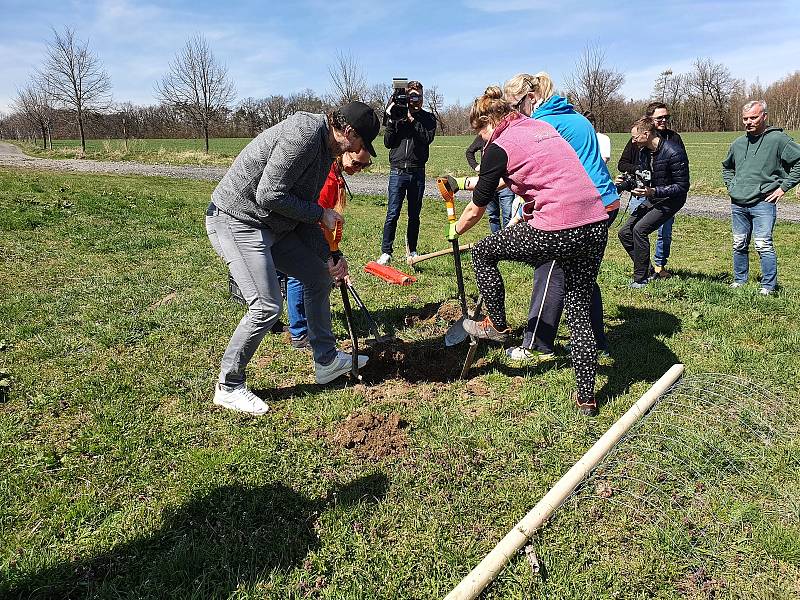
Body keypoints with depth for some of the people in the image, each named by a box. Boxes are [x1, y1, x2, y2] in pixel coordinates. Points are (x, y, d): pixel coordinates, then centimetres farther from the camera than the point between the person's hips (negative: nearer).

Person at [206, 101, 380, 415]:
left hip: (272, 225, 10)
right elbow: (269, 196, -25)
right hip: (236, 221, -10)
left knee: (318, 276, 13)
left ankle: (327, 361, 25)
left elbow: (303, 208, 15)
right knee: (267, 306, -16)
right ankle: (229, 387, 4)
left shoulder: (326, 149, 11)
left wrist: (329, 255, 10)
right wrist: (320, 214, -13)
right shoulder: (304, 133, -21)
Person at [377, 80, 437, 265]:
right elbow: (388, 143, 1)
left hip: (417, 172, 1)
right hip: (398, 171, -1)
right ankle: (386, 252, -3)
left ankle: (412, 251, 18)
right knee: (392, 214, -7)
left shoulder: (428, 118, 8)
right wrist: (391, 121, -10)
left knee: (414, 216, 8)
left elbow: (427, 138, -10)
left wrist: (412, 119, -11)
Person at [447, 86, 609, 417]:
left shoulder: (499, 148, 0)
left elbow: (476, 210, 7)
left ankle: (497, 325, 29)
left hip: (557, 230, -8)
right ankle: (586, 396, 23)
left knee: (483, 252, 15)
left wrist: (455, 230, 28)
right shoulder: (541, 125, 21)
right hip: (597, 226, 8)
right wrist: (483, 181, 49)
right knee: (579, 310, 17)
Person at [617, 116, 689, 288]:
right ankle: (648, 270, 13)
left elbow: (682, 187, -21)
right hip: (651, 199, 9)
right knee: (625, 232, 1)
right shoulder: (644, 151, 2)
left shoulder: (673, 152, -22)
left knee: (639, 229, -23)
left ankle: (641, 278, -12)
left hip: (670, 201, -8)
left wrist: (653, 191, -31)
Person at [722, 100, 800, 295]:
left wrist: (783, 186, -8)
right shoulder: (738, 143, 12)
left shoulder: (778, 139, -5)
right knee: (739, 245, 11)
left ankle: (769, 286, -1)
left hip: (763, 203, -5)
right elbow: (727, 167, 31)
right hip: (738, 204, 6)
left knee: (764, 245, -10)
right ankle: (739, 280, 23)